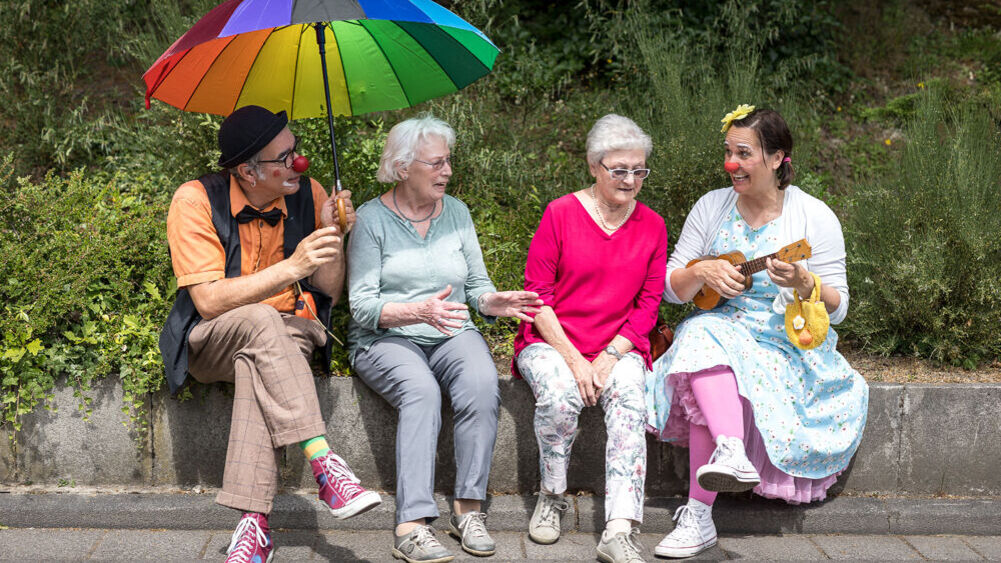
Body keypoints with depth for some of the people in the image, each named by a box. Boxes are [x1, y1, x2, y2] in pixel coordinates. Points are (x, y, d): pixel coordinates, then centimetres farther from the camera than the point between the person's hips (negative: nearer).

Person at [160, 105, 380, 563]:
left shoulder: (307, 194, -2)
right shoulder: (196, 200, -12)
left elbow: (330, 291, 2)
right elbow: (209, 301, -21)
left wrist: (333, 236, -17)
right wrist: (291, 268, -29)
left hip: (287, 335, 2)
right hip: (211, 343, -2)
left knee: (256, 365, -35)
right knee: (260, 322, -36)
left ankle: (253, 523, -39)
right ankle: (325, 466, -40)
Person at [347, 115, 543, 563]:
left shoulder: (456, 211, 12)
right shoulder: (372, 218, -1)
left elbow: (477, 285, 14)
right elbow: (362, 305, -7)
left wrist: (493, 302, -10)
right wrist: (417, 312, -24)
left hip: (452, 335, 3)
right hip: (384, 340, -3)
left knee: (481, 381, -31)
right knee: (420, 390, -35)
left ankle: (468, 508, -24)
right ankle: (412, 526, -39)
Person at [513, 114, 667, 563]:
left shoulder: (652, 227, 6)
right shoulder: (560, 214, -3)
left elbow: (648, 305, 5)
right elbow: (536, 294, -5)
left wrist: (609, 357, -10)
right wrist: (573, 359, -14)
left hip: (619, 347, 2)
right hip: (550, 342, -2)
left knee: (629, 398, -30)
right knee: (559, 394, -33)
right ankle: (551, 496, -7)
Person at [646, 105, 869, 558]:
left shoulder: (814, 217, -2)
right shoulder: (711, 207, 7)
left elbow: (837, 308, -2)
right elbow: (672, 289, 7)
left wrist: (803, 282, -23)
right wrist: (702, 273, -15)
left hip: (792, 347, -3)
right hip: (722, 329, 3)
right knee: (703, 334, -35)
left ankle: (699, 514, -38)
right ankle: (731, 452, -54)